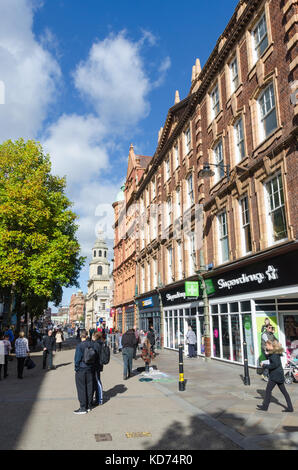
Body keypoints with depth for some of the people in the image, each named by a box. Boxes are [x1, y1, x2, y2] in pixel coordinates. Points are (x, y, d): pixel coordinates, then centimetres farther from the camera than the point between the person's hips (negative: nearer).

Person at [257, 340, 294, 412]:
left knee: (268, 390, 1)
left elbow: (275, 364, -25)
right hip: (279, 374, 10)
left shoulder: (274, 353, -18)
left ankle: (265, 406, 11)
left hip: (275, 375, -10)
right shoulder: (275, 352, 12)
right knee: (283, 391, 12)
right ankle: (290, 407, 15)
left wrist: (265, 366, -18)